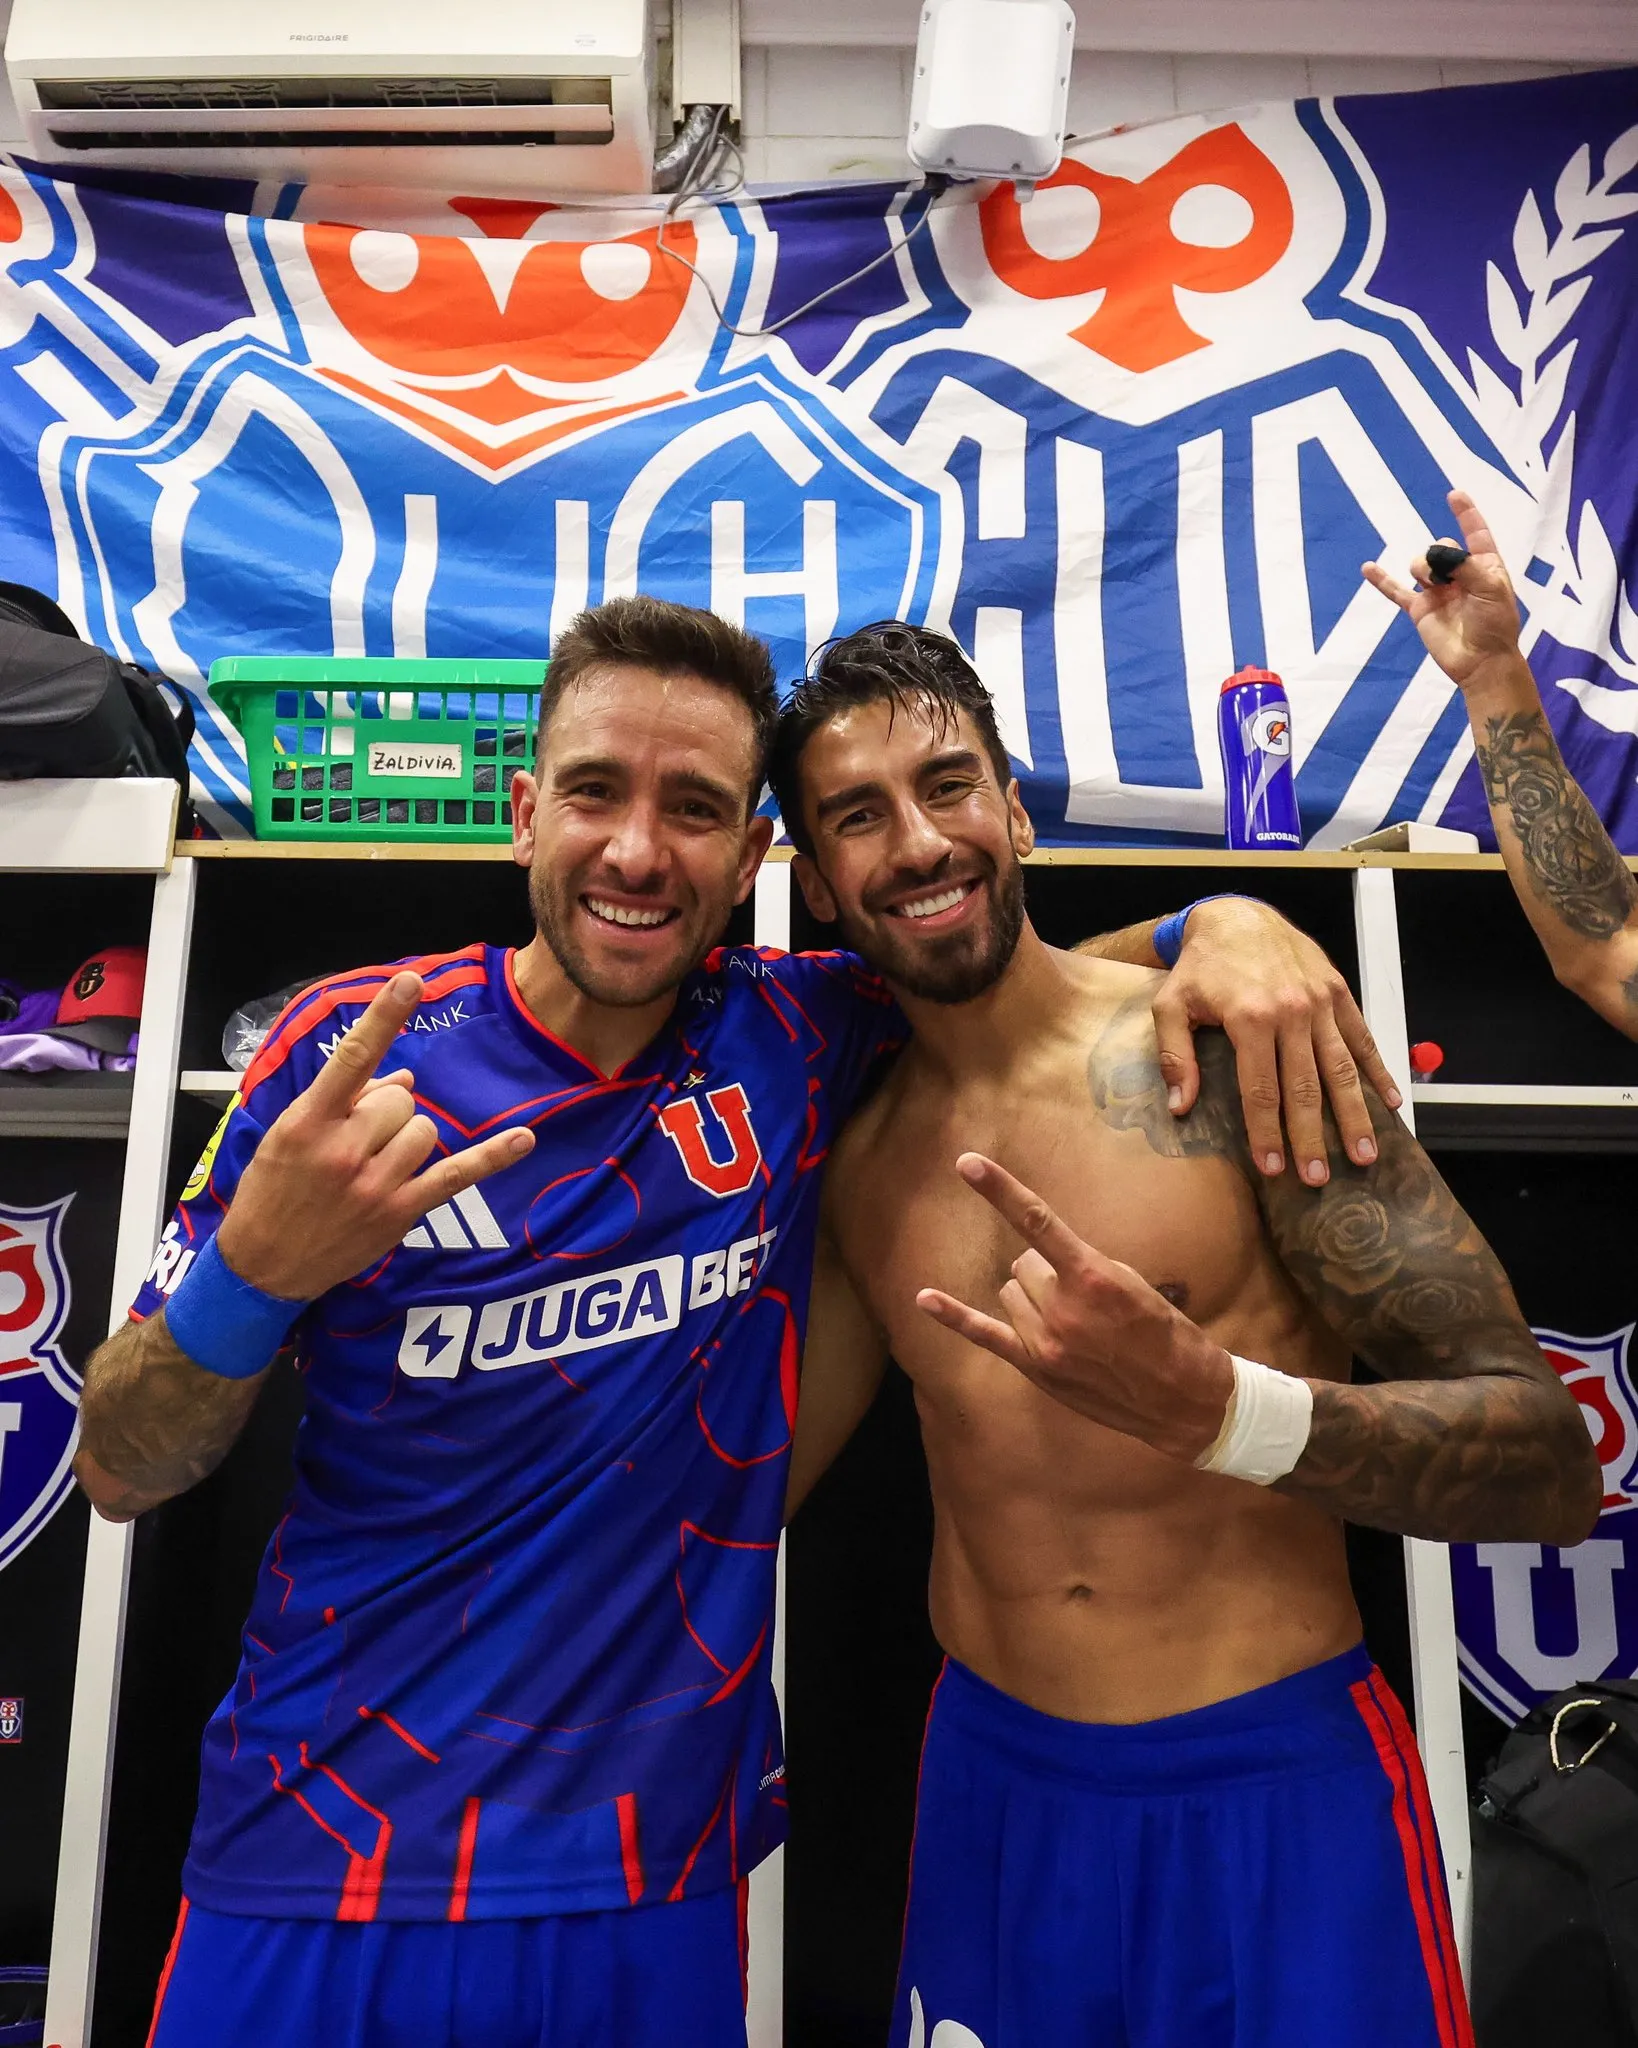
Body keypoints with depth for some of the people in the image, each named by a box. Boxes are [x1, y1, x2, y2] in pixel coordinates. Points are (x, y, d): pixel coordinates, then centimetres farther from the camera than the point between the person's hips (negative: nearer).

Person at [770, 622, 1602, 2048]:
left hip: (1283, 1786, -3)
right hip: (993, 1784, 4)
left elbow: (1554, 1464, -13)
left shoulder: (1237, 1047, -13)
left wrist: (1206, 1400, -31)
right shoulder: (855, 1160, 1)